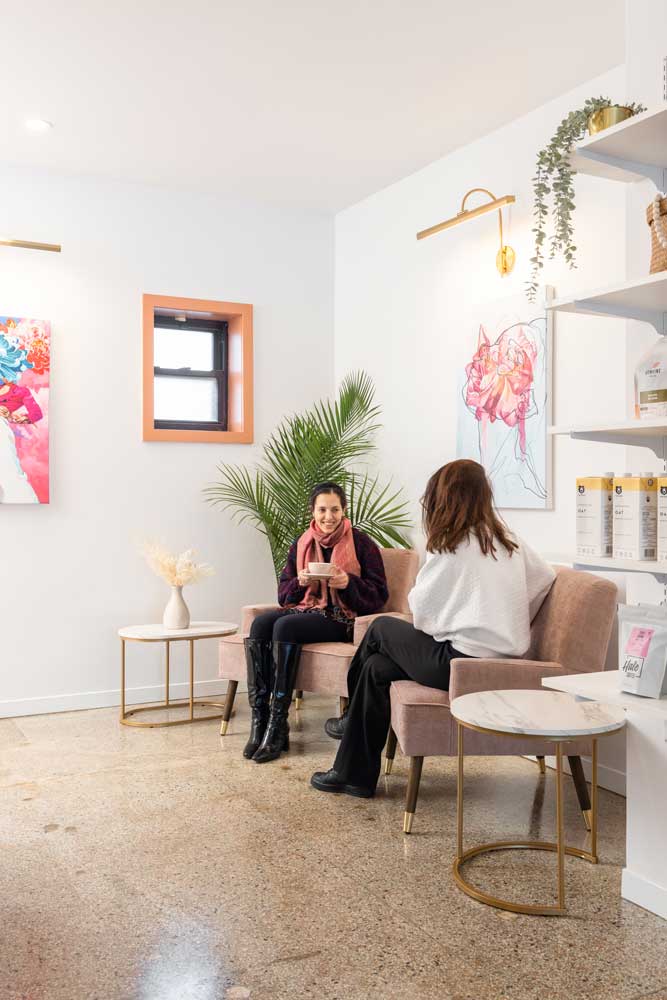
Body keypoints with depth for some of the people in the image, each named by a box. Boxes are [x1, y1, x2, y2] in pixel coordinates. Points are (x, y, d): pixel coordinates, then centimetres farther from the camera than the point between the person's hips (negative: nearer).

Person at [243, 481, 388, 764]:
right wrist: (299, 582, -11)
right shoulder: (301, 544, 12)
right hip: (306, 610, 5)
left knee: (284, 625, -31)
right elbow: (283, 594, 12)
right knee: (260, 622, -25)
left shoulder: (361, 543, -1)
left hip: (342, 618, -5)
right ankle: (259, 720, -27)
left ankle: (277, 726, -28)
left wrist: (349, 583, -21)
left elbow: (378, 595, -4)